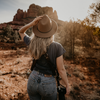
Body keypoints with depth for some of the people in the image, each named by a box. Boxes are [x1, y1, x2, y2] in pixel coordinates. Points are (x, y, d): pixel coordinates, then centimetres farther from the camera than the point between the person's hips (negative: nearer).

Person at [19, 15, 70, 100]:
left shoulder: (32, 43, -11)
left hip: (33, 80, 3)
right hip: (48, 84, -3)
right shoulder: (57, 47, -20)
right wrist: (67, 85, 0)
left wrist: (32, 23, -9)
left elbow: (21, 32, 8)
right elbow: (61, 69, -15)